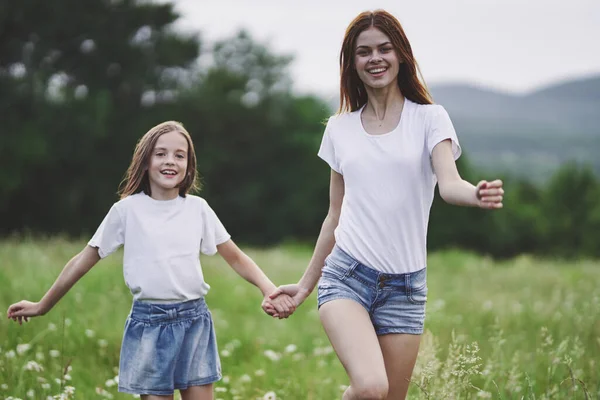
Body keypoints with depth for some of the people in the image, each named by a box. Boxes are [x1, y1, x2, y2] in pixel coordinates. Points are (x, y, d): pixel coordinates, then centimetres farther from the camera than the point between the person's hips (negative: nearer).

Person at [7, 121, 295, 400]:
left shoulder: (198, 208, 4)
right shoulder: (127, 210, -1)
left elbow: (235, 257, 9)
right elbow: (84, 261, 6)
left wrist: (270, 289, -8)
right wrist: (42, 307, 9)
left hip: (194, 320, 2)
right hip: (149, 324, -2)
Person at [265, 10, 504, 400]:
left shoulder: (429, 118, 2)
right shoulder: (340, 128, 10)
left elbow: (449, 184, -15)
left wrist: (476, 194, -37)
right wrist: (306, 283, 18)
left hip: (405, 285, 0)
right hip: (347, 275, 0)